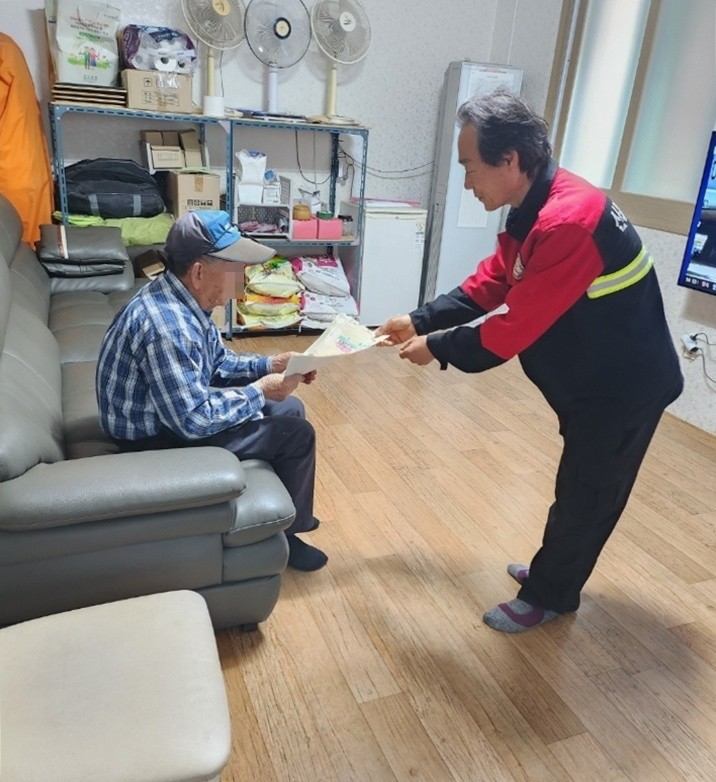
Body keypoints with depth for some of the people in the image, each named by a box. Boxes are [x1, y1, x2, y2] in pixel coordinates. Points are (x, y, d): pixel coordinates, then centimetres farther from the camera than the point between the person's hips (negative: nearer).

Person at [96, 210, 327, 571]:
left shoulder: (180, 297, -3)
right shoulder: (167, 325, -33)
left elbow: (218, 361, 11)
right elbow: (194, 421, -30)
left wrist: (269, 365, -4)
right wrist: (259, 391, -19)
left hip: (176, 408, 9)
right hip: (157, 438, -9)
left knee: (290, 408, 13)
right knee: (297, 435, -9)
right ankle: (285, 531, 15)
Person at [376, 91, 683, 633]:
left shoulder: (568, 222, -32)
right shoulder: (537, 207, 1)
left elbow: (516, 324, -29)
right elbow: (489, 285, 6)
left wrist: (438, 348, -17)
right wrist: (420, 320, 1)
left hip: (626, 385, -9)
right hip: (594, 378, 9)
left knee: (587, 494, 8)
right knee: (579, 486, 23)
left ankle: (548, 597, 27)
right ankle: (554, 571, 42)